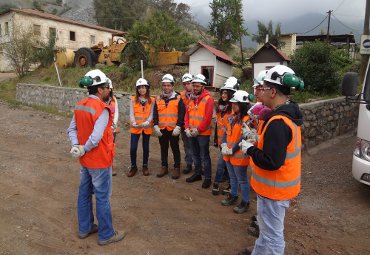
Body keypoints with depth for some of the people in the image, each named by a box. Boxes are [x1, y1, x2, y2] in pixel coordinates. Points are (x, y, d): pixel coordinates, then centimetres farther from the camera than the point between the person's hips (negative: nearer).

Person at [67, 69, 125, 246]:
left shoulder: (80, 105, 4)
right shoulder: (102, 109, -23)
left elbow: (72, 129, 3)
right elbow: (96, 137, -28)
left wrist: (76, 146, -8)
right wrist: (84, 150, -13)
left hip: (85, 160, 8)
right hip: (100, 161, -8)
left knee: (84, 193, 19)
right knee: (102, 198, 4)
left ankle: (84, 228, 36)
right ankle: (106, 235, 19)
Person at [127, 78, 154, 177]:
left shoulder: (152, 100, 0)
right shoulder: (133, 100, 1)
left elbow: (151, 114, -5)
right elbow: (131, 114, -3)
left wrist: (147, 122, -23)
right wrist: (134, 123, -21)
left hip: (147, 127, 0)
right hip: (135, 127, 0)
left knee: (145, 147, 12)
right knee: (133, 148, -3)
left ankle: (145, 166, 28)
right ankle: (133, 166, 17)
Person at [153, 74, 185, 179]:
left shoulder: (178, 99, -3)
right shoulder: (158, 99, 8)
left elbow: (182, 114, -7)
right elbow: (155, 114, 8)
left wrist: (178, 126, -14)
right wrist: (156, 125, -2)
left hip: (173, 129, -4)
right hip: (161, 129, 4)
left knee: (175, 149, 6)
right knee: (163, 149, 14)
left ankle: (177, 168, 18)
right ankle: (164, 167, 27)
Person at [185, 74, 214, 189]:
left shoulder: (208, 99, -12)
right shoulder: (192, 99, 9)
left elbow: (208, 117, -18)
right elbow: (187, 114, 9)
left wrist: (198, 130, -16)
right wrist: (187, 128, -3)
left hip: (203, 133, -7)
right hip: (191, 133, 7)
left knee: (204, 156, 1)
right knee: (195, 154, 18)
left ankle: (208, 178, 14)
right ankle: (197, 173, 33)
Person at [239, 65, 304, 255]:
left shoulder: (278, 122, -28)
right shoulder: (289, 115, 5)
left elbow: (271, 162, -31)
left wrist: (250, 149, -16)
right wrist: (257, 141, 4)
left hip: (274, 188, -10)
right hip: (279, 184, 10)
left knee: (272, 234, 8)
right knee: (267, 227, 27)